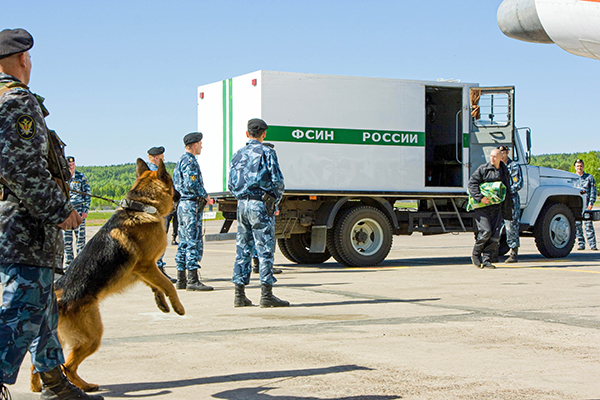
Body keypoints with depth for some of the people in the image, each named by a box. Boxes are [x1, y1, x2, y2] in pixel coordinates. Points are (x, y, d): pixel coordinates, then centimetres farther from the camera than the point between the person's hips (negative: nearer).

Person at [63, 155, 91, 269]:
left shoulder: (81, 177, 4)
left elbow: (87, 194, 4)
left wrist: (85, 210, -4)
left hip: (78, 210, -2)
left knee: (80, 236, -4)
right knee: (66, 238, 1)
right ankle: (68, 262, 10)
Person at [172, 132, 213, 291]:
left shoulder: (180, 160, 18)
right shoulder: (190, 161, -13)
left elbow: (175, 184, 23)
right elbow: (192, 184, -23)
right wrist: (205, 195, -8)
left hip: (182, 204, 10)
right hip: (191, 205, -10)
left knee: (184, 243, 11)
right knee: (194, 243, -9)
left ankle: (181, 280, 13)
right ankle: (193, 280, -11)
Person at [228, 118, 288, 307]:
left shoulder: (238, 154, 13)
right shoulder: (266, 152, -5)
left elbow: (231, 185, 13)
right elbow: (277, 181, -10)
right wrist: (276, 201, 4)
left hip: (242, 205, 6)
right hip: (261, 205, -6)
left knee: (242, 249, 9)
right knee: (265, 249, -5)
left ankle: (239, 295, 9)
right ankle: (266, 295, -7)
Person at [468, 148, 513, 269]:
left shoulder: (505, 171, 14)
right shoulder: (483, 169, -2)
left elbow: (506, 191, 22)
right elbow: (472, 183, -7)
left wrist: (507, 209, 19)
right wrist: (480, 197, -19)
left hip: (496, 207, 5)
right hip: (482, 207, -5)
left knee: (495, 234, -5)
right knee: (486, 231, -14)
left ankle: (486, 260, 1)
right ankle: (475, 255, 7)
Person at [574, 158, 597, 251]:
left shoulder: (589, 177, 11)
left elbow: (593, 191, 6)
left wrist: (591, 203, -6)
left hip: (586, 203, -2)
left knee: (588, 224, -9)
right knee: (577, 224, -2)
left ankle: (592, 244, -9)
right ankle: (581, 244, 5)